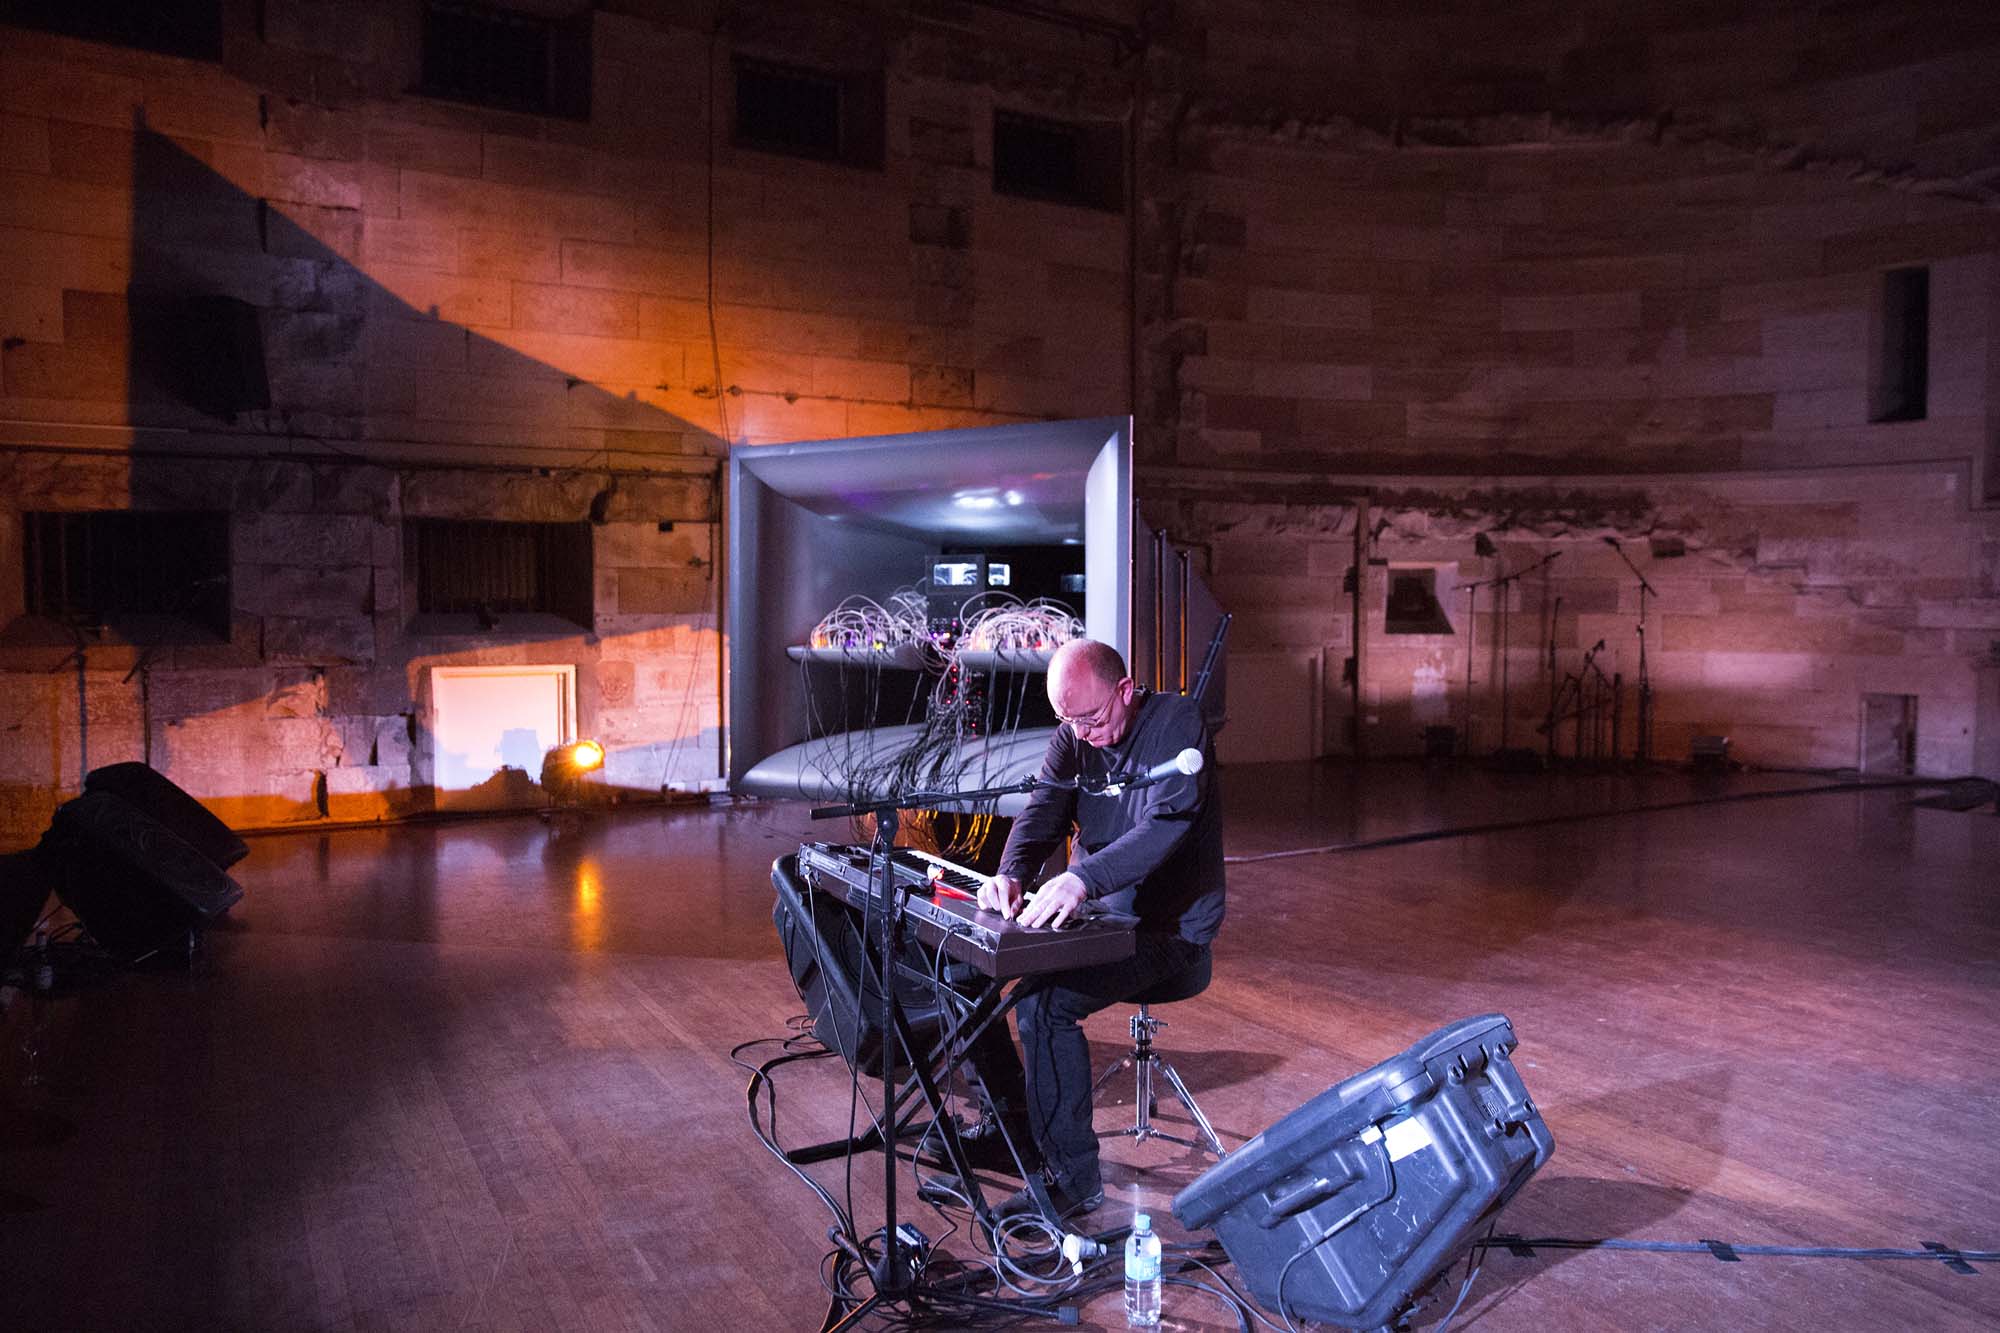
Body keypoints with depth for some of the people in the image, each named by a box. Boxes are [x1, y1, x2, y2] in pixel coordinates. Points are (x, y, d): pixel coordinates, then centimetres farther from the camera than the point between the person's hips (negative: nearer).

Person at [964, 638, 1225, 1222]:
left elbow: (1166, 823, -32)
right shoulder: (1072, 736, 3)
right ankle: (1012, 1123, 15)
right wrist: (1011, 872, -29)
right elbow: (1044, 808, -7)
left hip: (1170, 928, -8)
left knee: (1044, 1003, -28)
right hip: (1095, 914, 8)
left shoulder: (1176, 721, -19)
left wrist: (1082, 878, -47)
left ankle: (1073, 1176, -13)